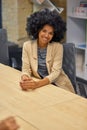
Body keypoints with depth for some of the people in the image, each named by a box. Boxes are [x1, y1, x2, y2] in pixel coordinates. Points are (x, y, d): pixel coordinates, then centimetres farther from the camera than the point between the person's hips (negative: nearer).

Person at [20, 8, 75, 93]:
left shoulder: (58, 47, -10)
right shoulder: (27, 45, -3)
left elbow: (56, 72, -16)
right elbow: (26, 69, -4)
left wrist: (38, 84, -32)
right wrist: (24, 79, -28)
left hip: (57, 84, -2)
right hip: (37, 83, 2)